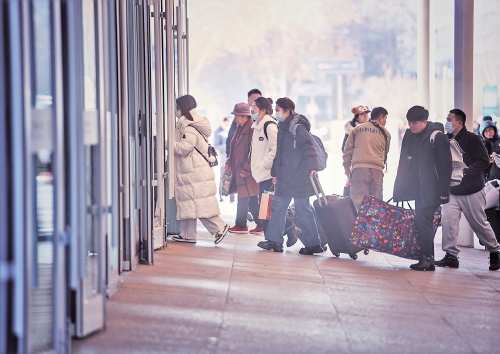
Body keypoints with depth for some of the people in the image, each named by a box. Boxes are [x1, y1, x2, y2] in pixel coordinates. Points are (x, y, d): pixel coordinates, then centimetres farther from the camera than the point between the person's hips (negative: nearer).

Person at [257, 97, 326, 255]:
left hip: (298, 179, -9)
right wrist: (275, 173, 21)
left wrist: (312, 167, -30)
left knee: (303, 211, -3)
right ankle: (274, 240, 15)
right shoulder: (282, 128, 15)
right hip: (284, 178, 9)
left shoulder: (298, 128, -13)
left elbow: (309, 149, -21)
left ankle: (313, 244, 4)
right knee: (277, 207, 9)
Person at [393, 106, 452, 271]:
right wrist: (399, 188, 13)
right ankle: (428, 260, 11)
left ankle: (427, 258, -9)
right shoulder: (409, 135, 11)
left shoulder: (437, 136, -9)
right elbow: (404, 163, 17)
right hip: (417, 188, 7)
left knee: (422, 220, -14)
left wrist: (443, 191, -13)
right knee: (424, 223, 7)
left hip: (431, 190, -7)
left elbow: (445, 165, -9)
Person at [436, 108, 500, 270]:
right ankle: (451, 255, -4)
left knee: (480, 224, 5)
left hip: (472, 191, -5)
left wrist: (465, 172, -23)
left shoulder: (471, 139, -9)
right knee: (448, 220, -10)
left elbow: (484, 160, -15)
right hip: (452, 191, 5)